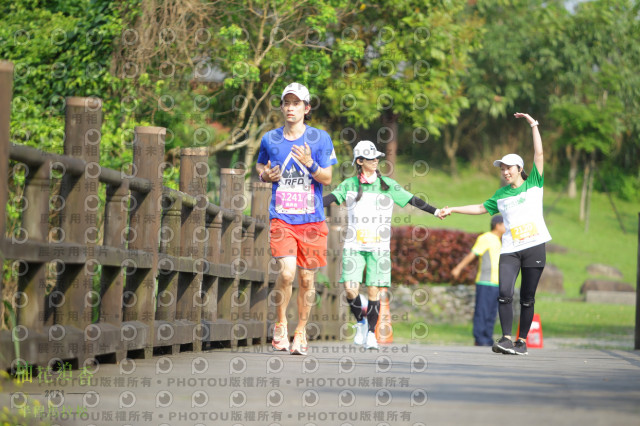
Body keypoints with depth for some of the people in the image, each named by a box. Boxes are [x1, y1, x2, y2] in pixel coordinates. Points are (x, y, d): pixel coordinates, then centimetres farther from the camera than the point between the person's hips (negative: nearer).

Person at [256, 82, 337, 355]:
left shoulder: (319, 138, 2)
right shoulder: (270, 139, 7)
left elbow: (327, 178, 0)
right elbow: (260, 166, 24)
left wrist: (310, 164, -19)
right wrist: (266, 175, 0)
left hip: (312, 219, 0)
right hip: (281, 218, 0)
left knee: (306, 278, 3)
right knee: (286, 272, -18)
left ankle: (300, 333, 18)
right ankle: (280, 324, 2)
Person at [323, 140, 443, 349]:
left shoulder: (388, 185, 5)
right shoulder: (349, 185, 6)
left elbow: (411, 199, 2)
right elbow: (330, 198, 0)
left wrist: (435, 211, -7)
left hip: (378, 246, 0)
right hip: (354, 246, 0)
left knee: (374, 291, -5)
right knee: (350, 289, -10)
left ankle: (371, 333, 8)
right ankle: (360, 321, 17)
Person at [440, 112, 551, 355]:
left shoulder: (533, 185, 7)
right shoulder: (501, 195, 16)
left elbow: (539, 154, 2)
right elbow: (482, 208, 27)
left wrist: (533, 125, 0)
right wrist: (452, 210, 27)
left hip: (534, 247, -2)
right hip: (510, 249, 2)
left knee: (527, 298, 0)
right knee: (504, 294, -15)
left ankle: (522, 341, 8)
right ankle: (506, 339, -15)